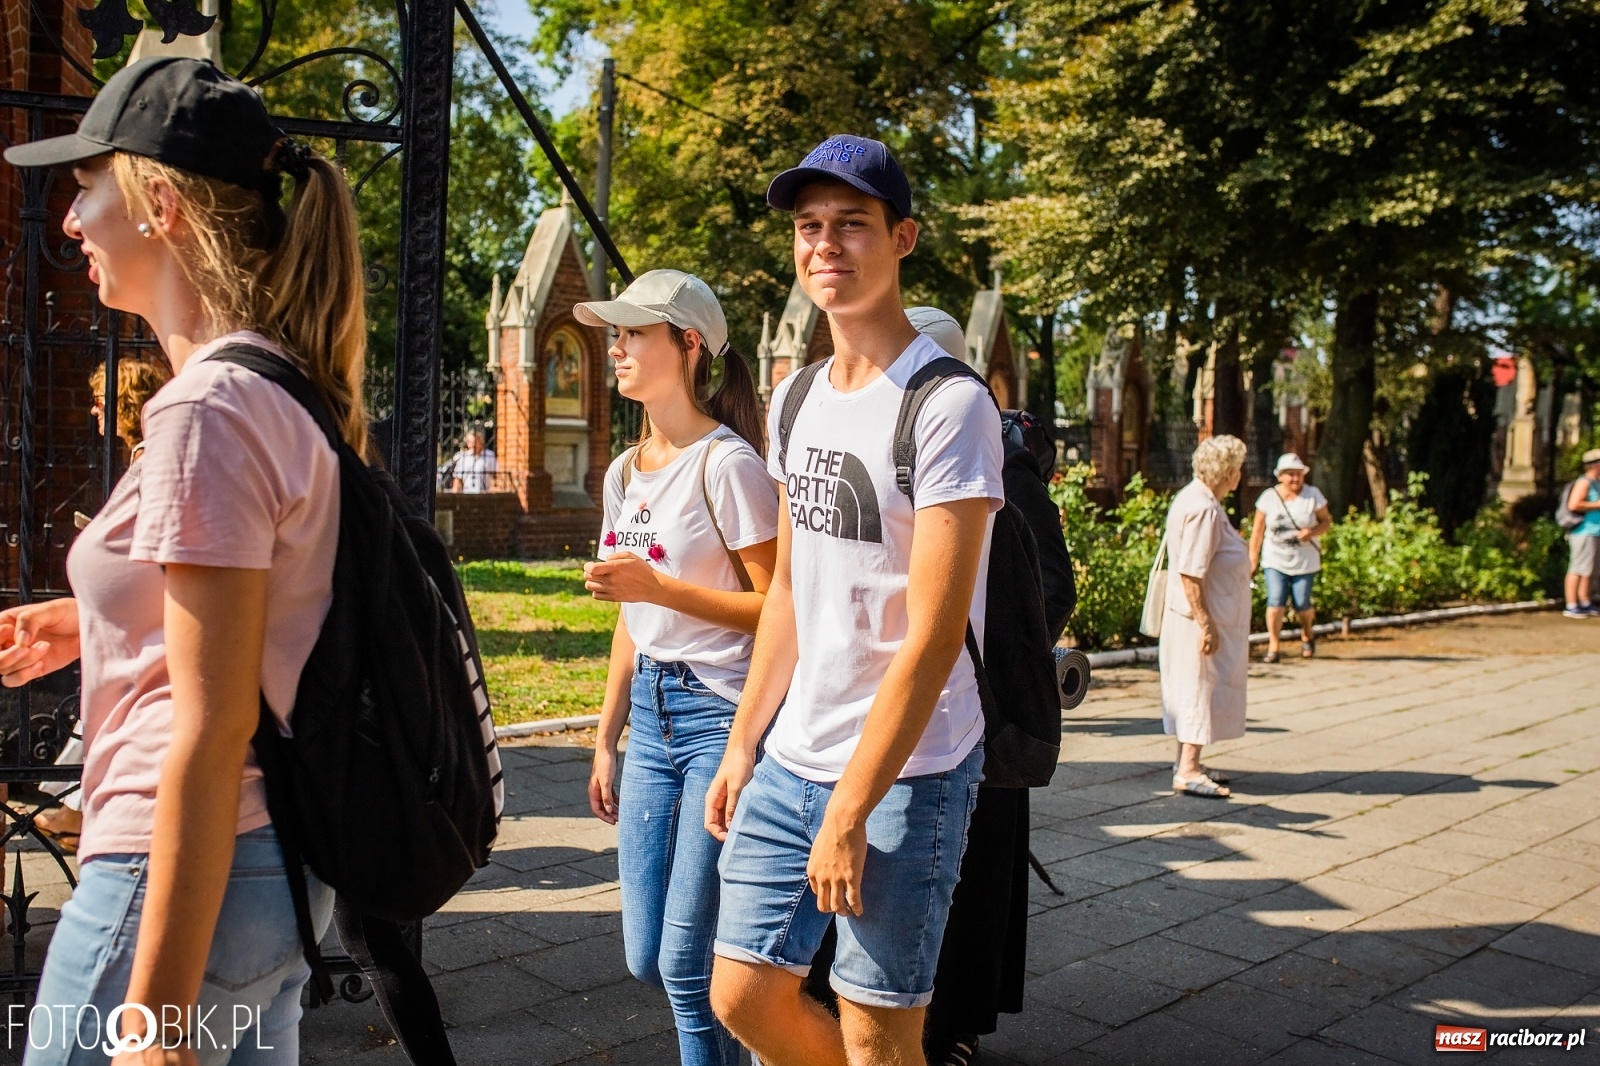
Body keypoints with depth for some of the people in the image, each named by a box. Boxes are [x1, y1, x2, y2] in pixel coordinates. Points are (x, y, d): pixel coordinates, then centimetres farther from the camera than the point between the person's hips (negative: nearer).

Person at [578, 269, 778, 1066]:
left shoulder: (727, 464, -12)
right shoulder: (624, 473, 12)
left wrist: (658, 586, -19)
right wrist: (607, 739, 18)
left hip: (721, 713, -8)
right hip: (651, 716, 8)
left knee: (685, 960, -3)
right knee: (647, 959, 12)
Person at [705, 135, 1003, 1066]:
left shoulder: (949, 406, -15)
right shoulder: (795, 398, 9)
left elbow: (934, 639, -19)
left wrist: (849, 813, -18)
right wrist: (744, 745, 12)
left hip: (905, 771, -7)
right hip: (791, 758, 7)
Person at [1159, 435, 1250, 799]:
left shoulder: (1195, 498, 10)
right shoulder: (1203, 509, -22)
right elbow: (1190, 573, -26)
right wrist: (1206, 624, -24)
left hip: (1203, 615, 10)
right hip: (1203, 617, -10)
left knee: (1192, 688, 15)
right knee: (1202, 688, -5)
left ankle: (1187, 761, 24)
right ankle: (1188, 770, 0)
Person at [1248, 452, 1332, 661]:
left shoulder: (1313, 495, -4)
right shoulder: (1269, 496, -4)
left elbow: (1326, 521, 1)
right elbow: (1258, 530, 1)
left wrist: (1312, 532, -21)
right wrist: (1253, 559, 1)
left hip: (1304, 562, 0)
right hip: (1275, 560, 0)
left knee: (1302, 604, 4)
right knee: (1276, 602, -13)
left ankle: (1307, 634, 35)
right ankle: (1273, 647, -4)